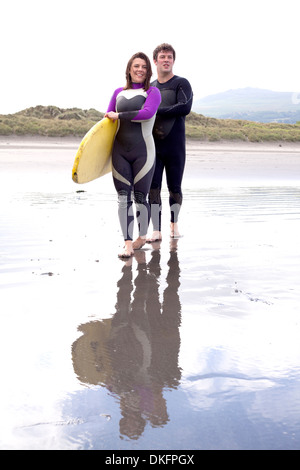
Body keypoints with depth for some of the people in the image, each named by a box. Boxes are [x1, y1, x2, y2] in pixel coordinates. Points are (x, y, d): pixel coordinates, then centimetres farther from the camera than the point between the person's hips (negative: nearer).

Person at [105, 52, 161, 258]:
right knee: (124, 198, -3)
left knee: (140, 197, 3)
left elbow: (147, 113, -19)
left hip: (142, 151, -3)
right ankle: (128, 244, -2)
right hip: (120, 151, 3)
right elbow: (107, 120, 17)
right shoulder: (119, 92, 13)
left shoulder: (153, 92, 1)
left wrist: (119, 115, -12)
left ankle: (142, 237, 24)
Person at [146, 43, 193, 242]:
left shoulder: (181, 83, 1)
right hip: (152, 146, 3)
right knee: (153, 188, -3)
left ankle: (174, 224, 25)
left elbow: (185, 107, -16)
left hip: (175, 146, -3)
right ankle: (157, 231, 0)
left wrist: (157, 111, -13)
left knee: (175, 188, 5)